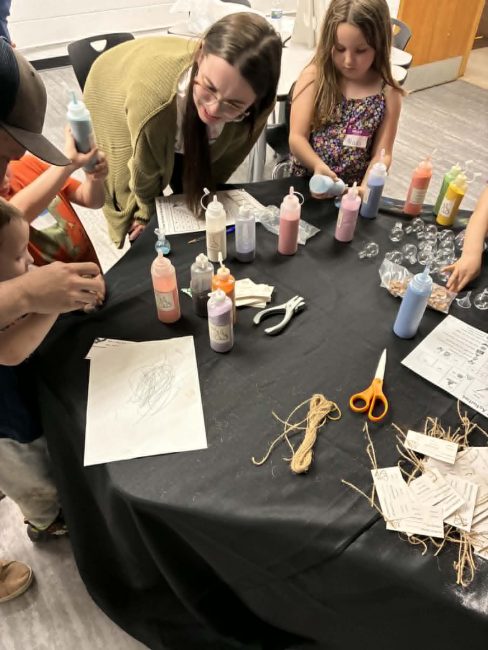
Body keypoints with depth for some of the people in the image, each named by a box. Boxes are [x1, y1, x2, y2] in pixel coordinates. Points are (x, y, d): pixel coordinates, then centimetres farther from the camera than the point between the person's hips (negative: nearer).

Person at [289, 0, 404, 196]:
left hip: (353, 191, 3)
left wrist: (366, 188, -20)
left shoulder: (388, 93, -2)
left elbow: (381, 154, -2)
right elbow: (297, 138, -8)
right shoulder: (314, 77, -5)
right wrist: (318, 165, -27)